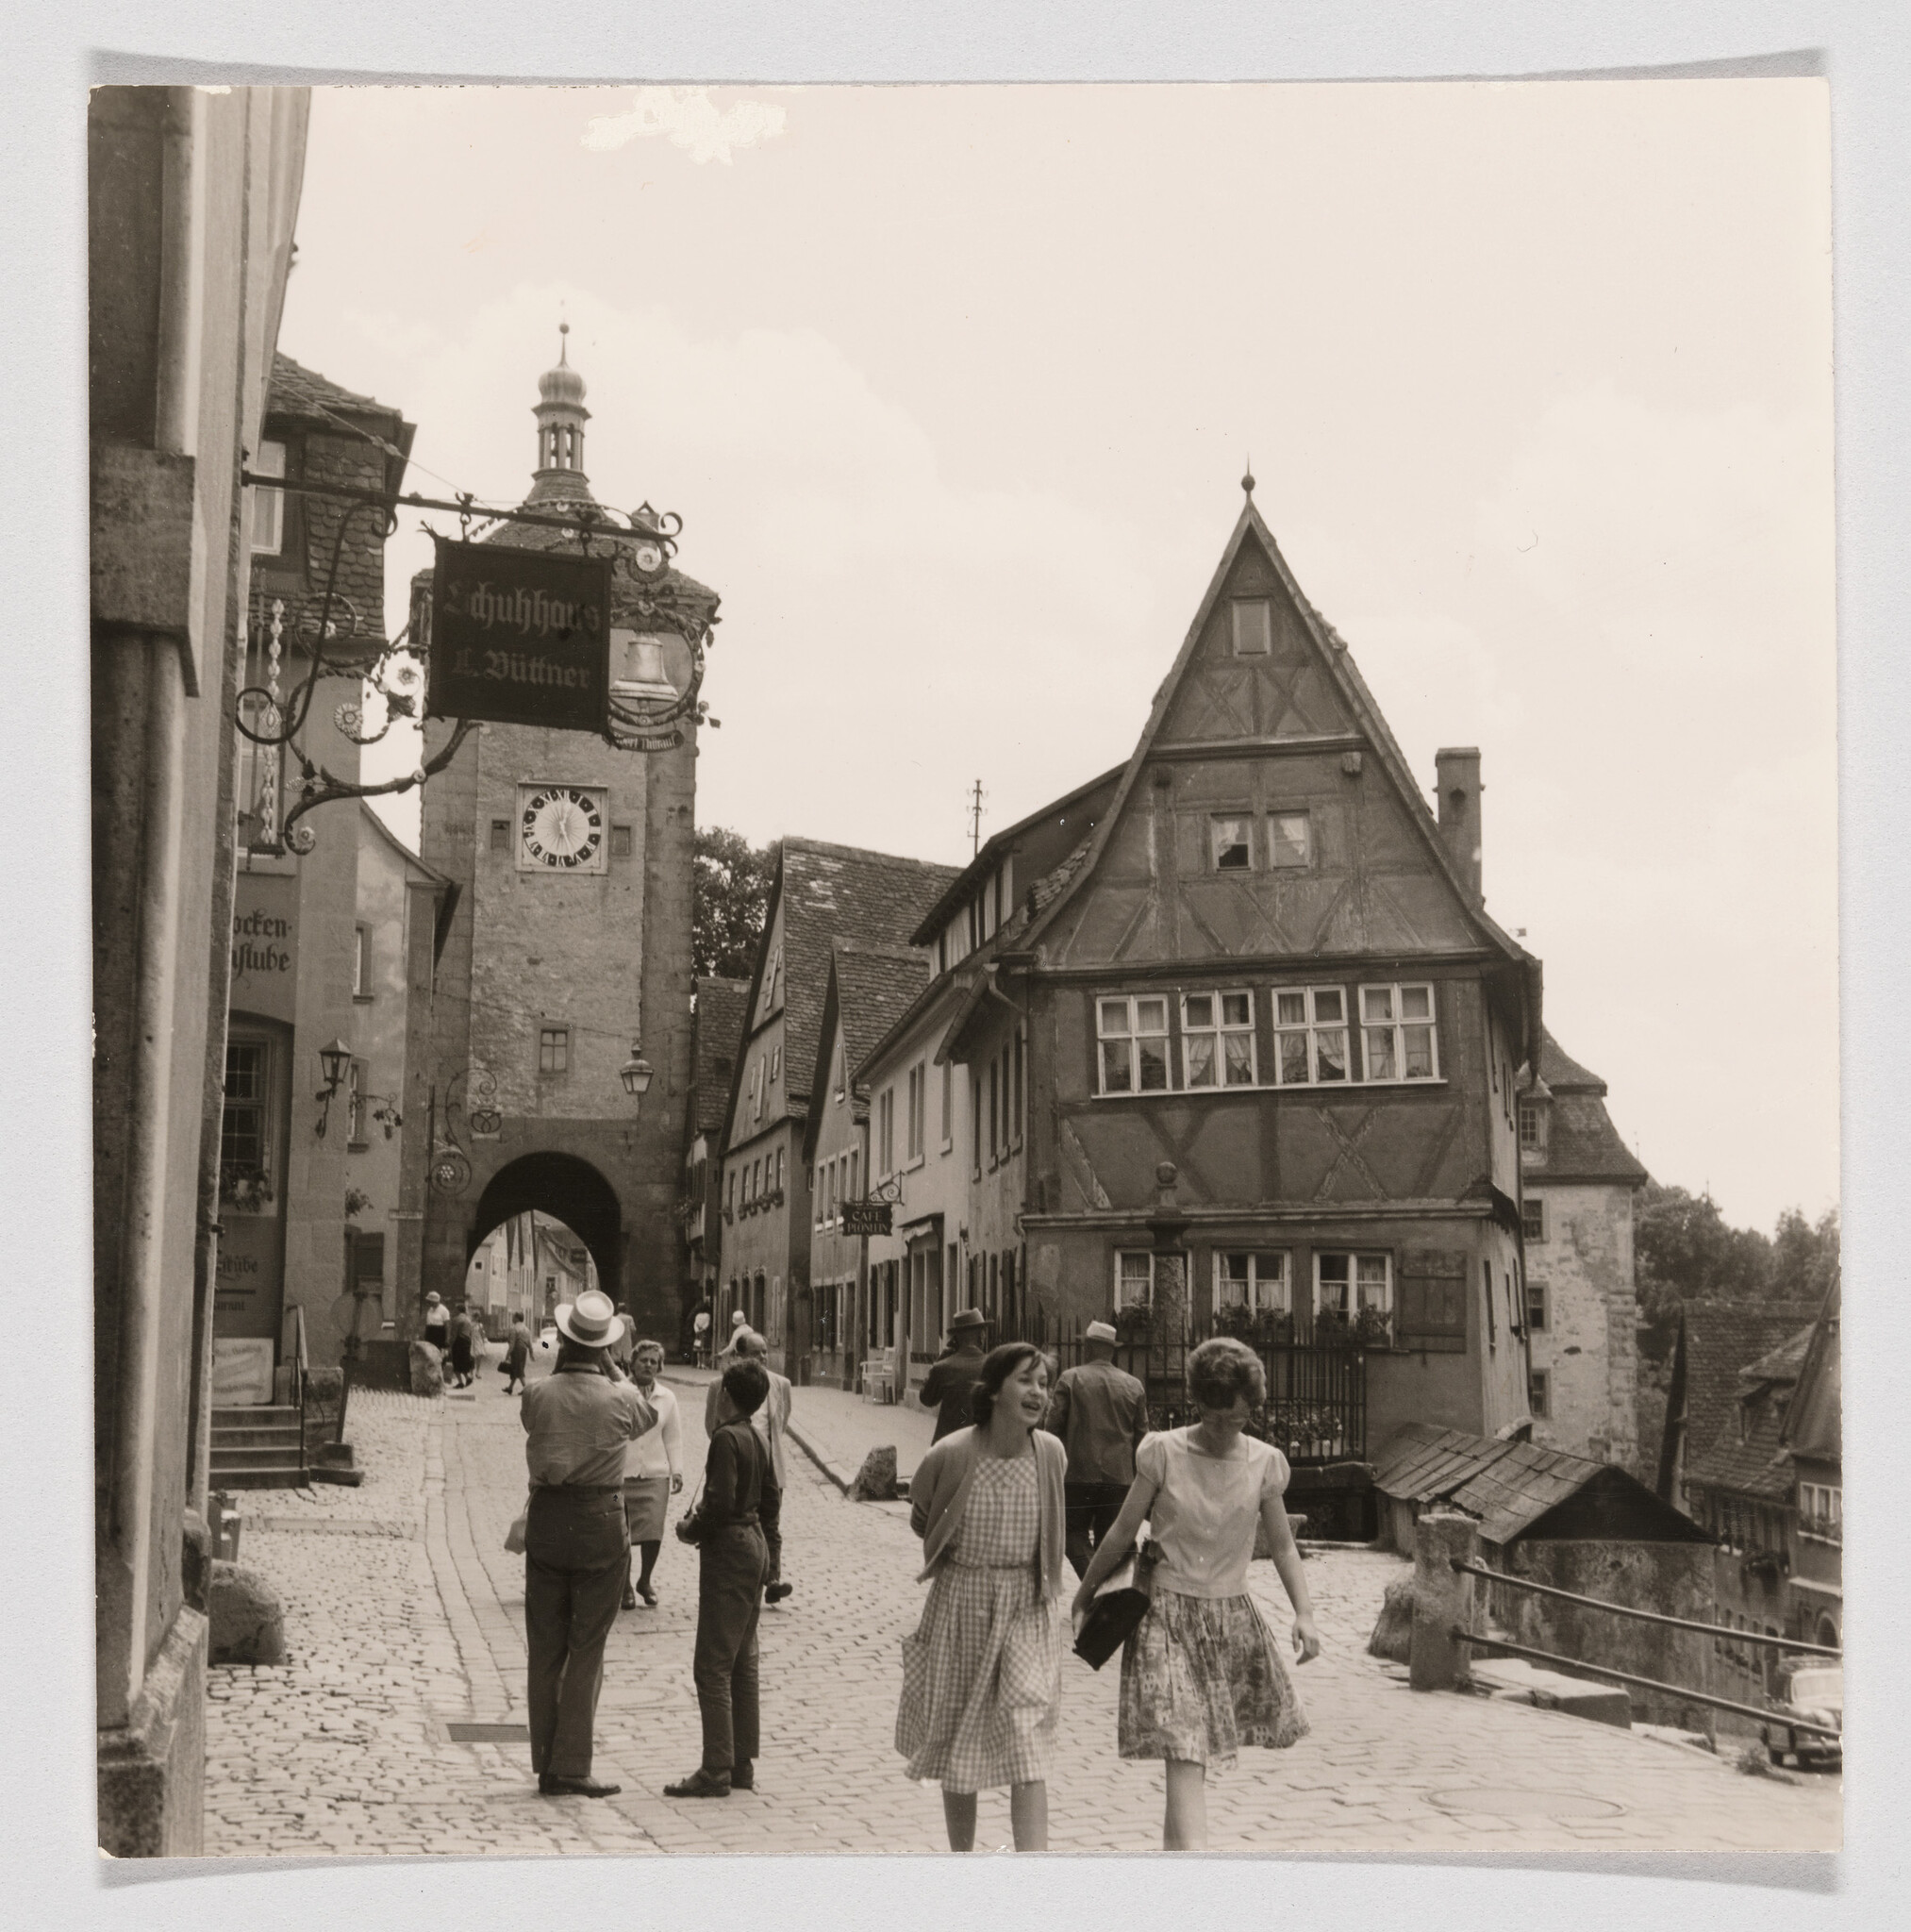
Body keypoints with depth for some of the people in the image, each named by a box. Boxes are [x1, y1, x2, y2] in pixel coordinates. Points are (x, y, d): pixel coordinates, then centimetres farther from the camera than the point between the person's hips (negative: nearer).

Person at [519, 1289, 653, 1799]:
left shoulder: (536, 1395, -7)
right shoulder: (618, 1400, -10)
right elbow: (648, 1412, 13)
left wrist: (562, 1365, 14)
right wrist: (613, 1368, 17)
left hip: (546, 1521, 2)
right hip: (600, 1526, -2)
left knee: (545, 1648, 11)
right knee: (587, 1650, 4)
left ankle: (546, 1765, 17)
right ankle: (570, 1767, 1)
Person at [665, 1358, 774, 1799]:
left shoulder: (727, 1438, -16)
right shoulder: (756, 1440, 11)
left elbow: (721, 1502, -24)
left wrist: (695, 1522, -7)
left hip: (727, 1551, -9)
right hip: (754, 1547, 9)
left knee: (713, 1666, -6)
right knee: (743, 1662, 13)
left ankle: (716, 1771, -6)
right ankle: (742, 1764, 17)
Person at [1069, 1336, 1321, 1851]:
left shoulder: (1265, 1463, 0)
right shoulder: (1163, 1452, -7)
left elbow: (1282, 1544, 8)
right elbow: (1124, 1531, 4)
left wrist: (1304, 1613, -4)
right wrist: (1086, 1591, 13)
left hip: (1233, 1616, 3)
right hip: (1169, 1615, -3)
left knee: (1199, 1748, 8)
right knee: (1185, 1750, -13)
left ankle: (1176, 1850, 28)